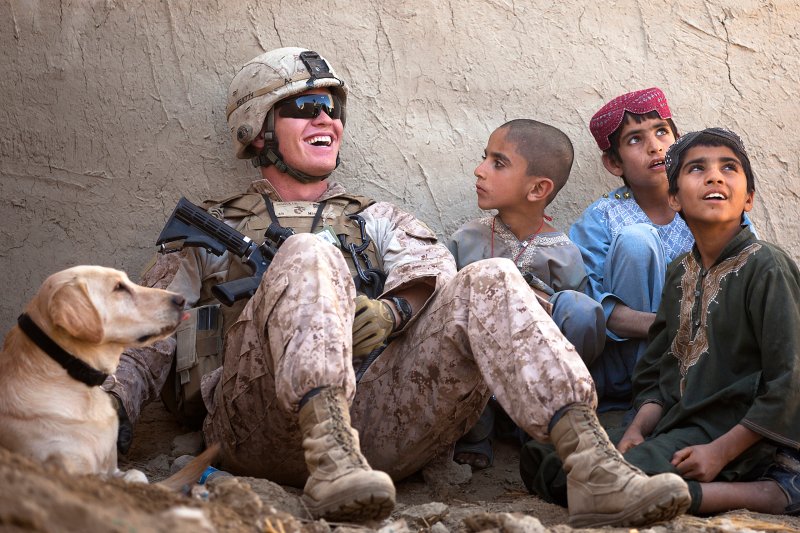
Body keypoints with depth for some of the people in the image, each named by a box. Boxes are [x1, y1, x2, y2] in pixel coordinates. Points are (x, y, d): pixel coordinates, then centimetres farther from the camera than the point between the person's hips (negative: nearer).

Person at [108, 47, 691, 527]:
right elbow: (147, 345, 20)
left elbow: (434, 270, 10)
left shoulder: (377, 220, 32)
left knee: (489, 282, -19)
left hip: (379, 415, 2)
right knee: (309, 257, -28)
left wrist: (393, 310, -14)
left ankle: (593, 467, -39)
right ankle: (332, 459, -52)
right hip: (267, 420, -2)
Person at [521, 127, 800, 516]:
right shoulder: (680, 273, 14)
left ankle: (766, 494, -15)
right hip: (677, 426, 8)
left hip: (732, 435, -8)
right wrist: (636, 431, -4)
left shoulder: (765, 267, -9)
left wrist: (720, 451, -18)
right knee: (541, 462, -2)